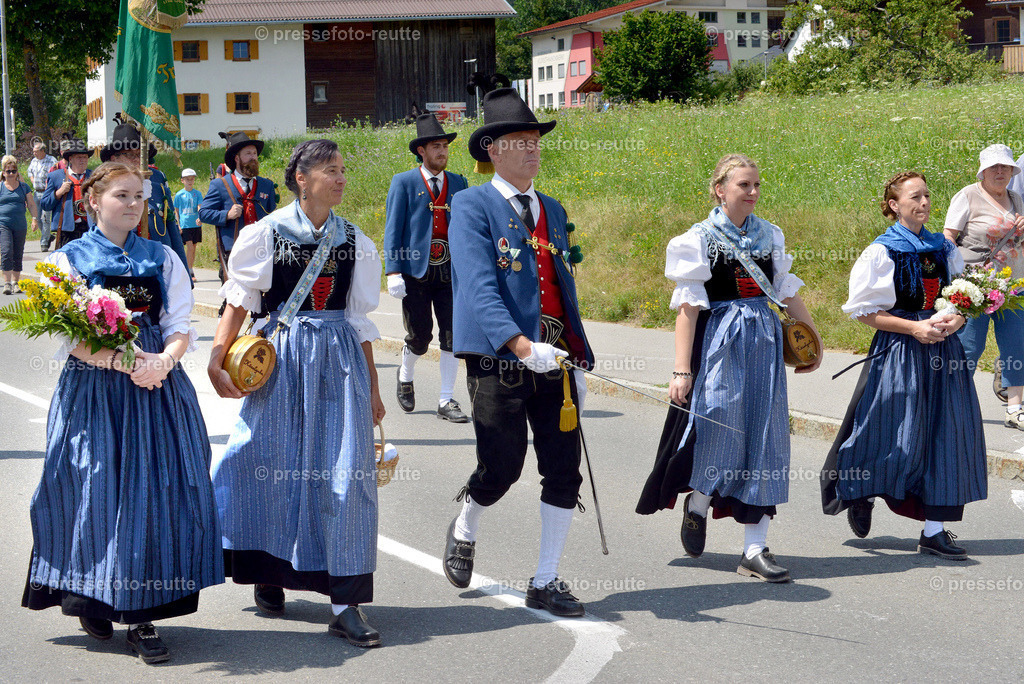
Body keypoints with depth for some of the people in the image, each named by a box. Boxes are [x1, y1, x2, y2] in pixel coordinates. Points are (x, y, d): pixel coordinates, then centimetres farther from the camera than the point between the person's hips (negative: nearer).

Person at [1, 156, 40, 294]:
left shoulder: (24, 187, 12)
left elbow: (32, 205, 14)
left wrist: (35, 218, 1)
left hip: (20, 226, 2)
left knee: (18, 255, 5)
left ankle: (15, 282, 15)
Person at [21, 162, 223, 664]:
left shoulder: (162, 259, 13)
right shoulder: (68, 259, 3)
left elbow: (181, 325, 6)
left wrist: (161, 362, -15)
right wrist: (125, 363, -19)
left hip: (158, 385, 2)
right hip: (94, 388, -2)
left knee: (154, 488, -6)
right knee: (96, 490, -2)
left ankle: (141, 614, -2)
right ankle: (92, 599, 17)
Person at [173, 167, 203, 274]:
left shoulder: (197, 193, 5)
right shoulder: (179, 195, 2)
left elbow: (200, 208, -4)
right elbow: (176, 211, 8)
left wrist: (200, 218, -23)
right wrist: (178, 224, -1)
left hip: (196, 225, 2)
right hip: (184, 225, -2)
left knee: (193, 248, 8)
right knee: (190, 247, -13)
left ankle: (190, 270, 19)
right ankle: (189, 271, -6)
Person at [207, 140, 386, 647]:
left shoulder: (354, 241, 8)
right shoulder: (266, 233, 0)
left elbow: (360, 320, 12)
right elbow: (238, 300, 1)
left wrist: (372, 388, 13)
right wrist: (217, 358, -10)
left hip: (340, 359, 2)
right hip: (278, 359, -2)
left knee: (346, 472, -6)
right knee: (275, 465, 4)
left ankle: (346, 604, -5)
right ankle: (269, 572, 28)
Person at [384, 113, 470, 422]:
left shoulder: (459, 183, 11)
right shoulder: (404, 182, 2)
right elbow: (392, 230, -2)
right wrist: (393, 271, -11)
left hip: (451, 272, 3)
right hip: (416, 272, -3)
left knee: (451, 336, -2)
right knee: (419, 338, 2)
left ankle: (446, 402, 6)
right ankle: (405, 376, 34)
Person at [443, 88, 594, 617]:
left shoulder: (552, 211, 17)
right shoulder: (472, 206, -4)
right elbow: (478, 286, -17)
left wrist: (578, 356, 15)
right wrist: (520, 345, -29)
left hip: (554, 359, 6)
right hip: (498, 361, -6)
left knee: (564, 472, 2)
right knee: (502, 468, -2)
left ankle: (545, 583, 14)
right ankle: (463, 532, 31)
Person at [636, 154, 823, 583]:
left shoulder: (770, 236, 10)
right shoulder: (701, 239, -4)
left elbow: (788, 293, 19)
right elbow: (688, 308, -9)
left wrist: (814, 337, 24)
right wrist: (682, 371, -14)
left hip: (764, 345, 5)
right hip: (720, 343, -5)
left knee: (763, 438, 0)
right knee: (721, 430, -12)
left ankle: (755, 550, 3)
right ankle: (697, 502, 20)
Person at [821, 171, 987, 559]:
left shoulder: (945, 250, 10)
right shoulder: (881, 253, -6)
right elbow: (864, 311, -8)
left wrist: (956, 319, -7)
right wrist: (914, 328, -16)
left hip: (942, 351, 5)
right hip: (899, 352, -5)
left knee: (943, 436, 0)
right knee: (900, 438, -5)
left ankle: (934, 530, 5)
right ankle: (859, 493, 26)